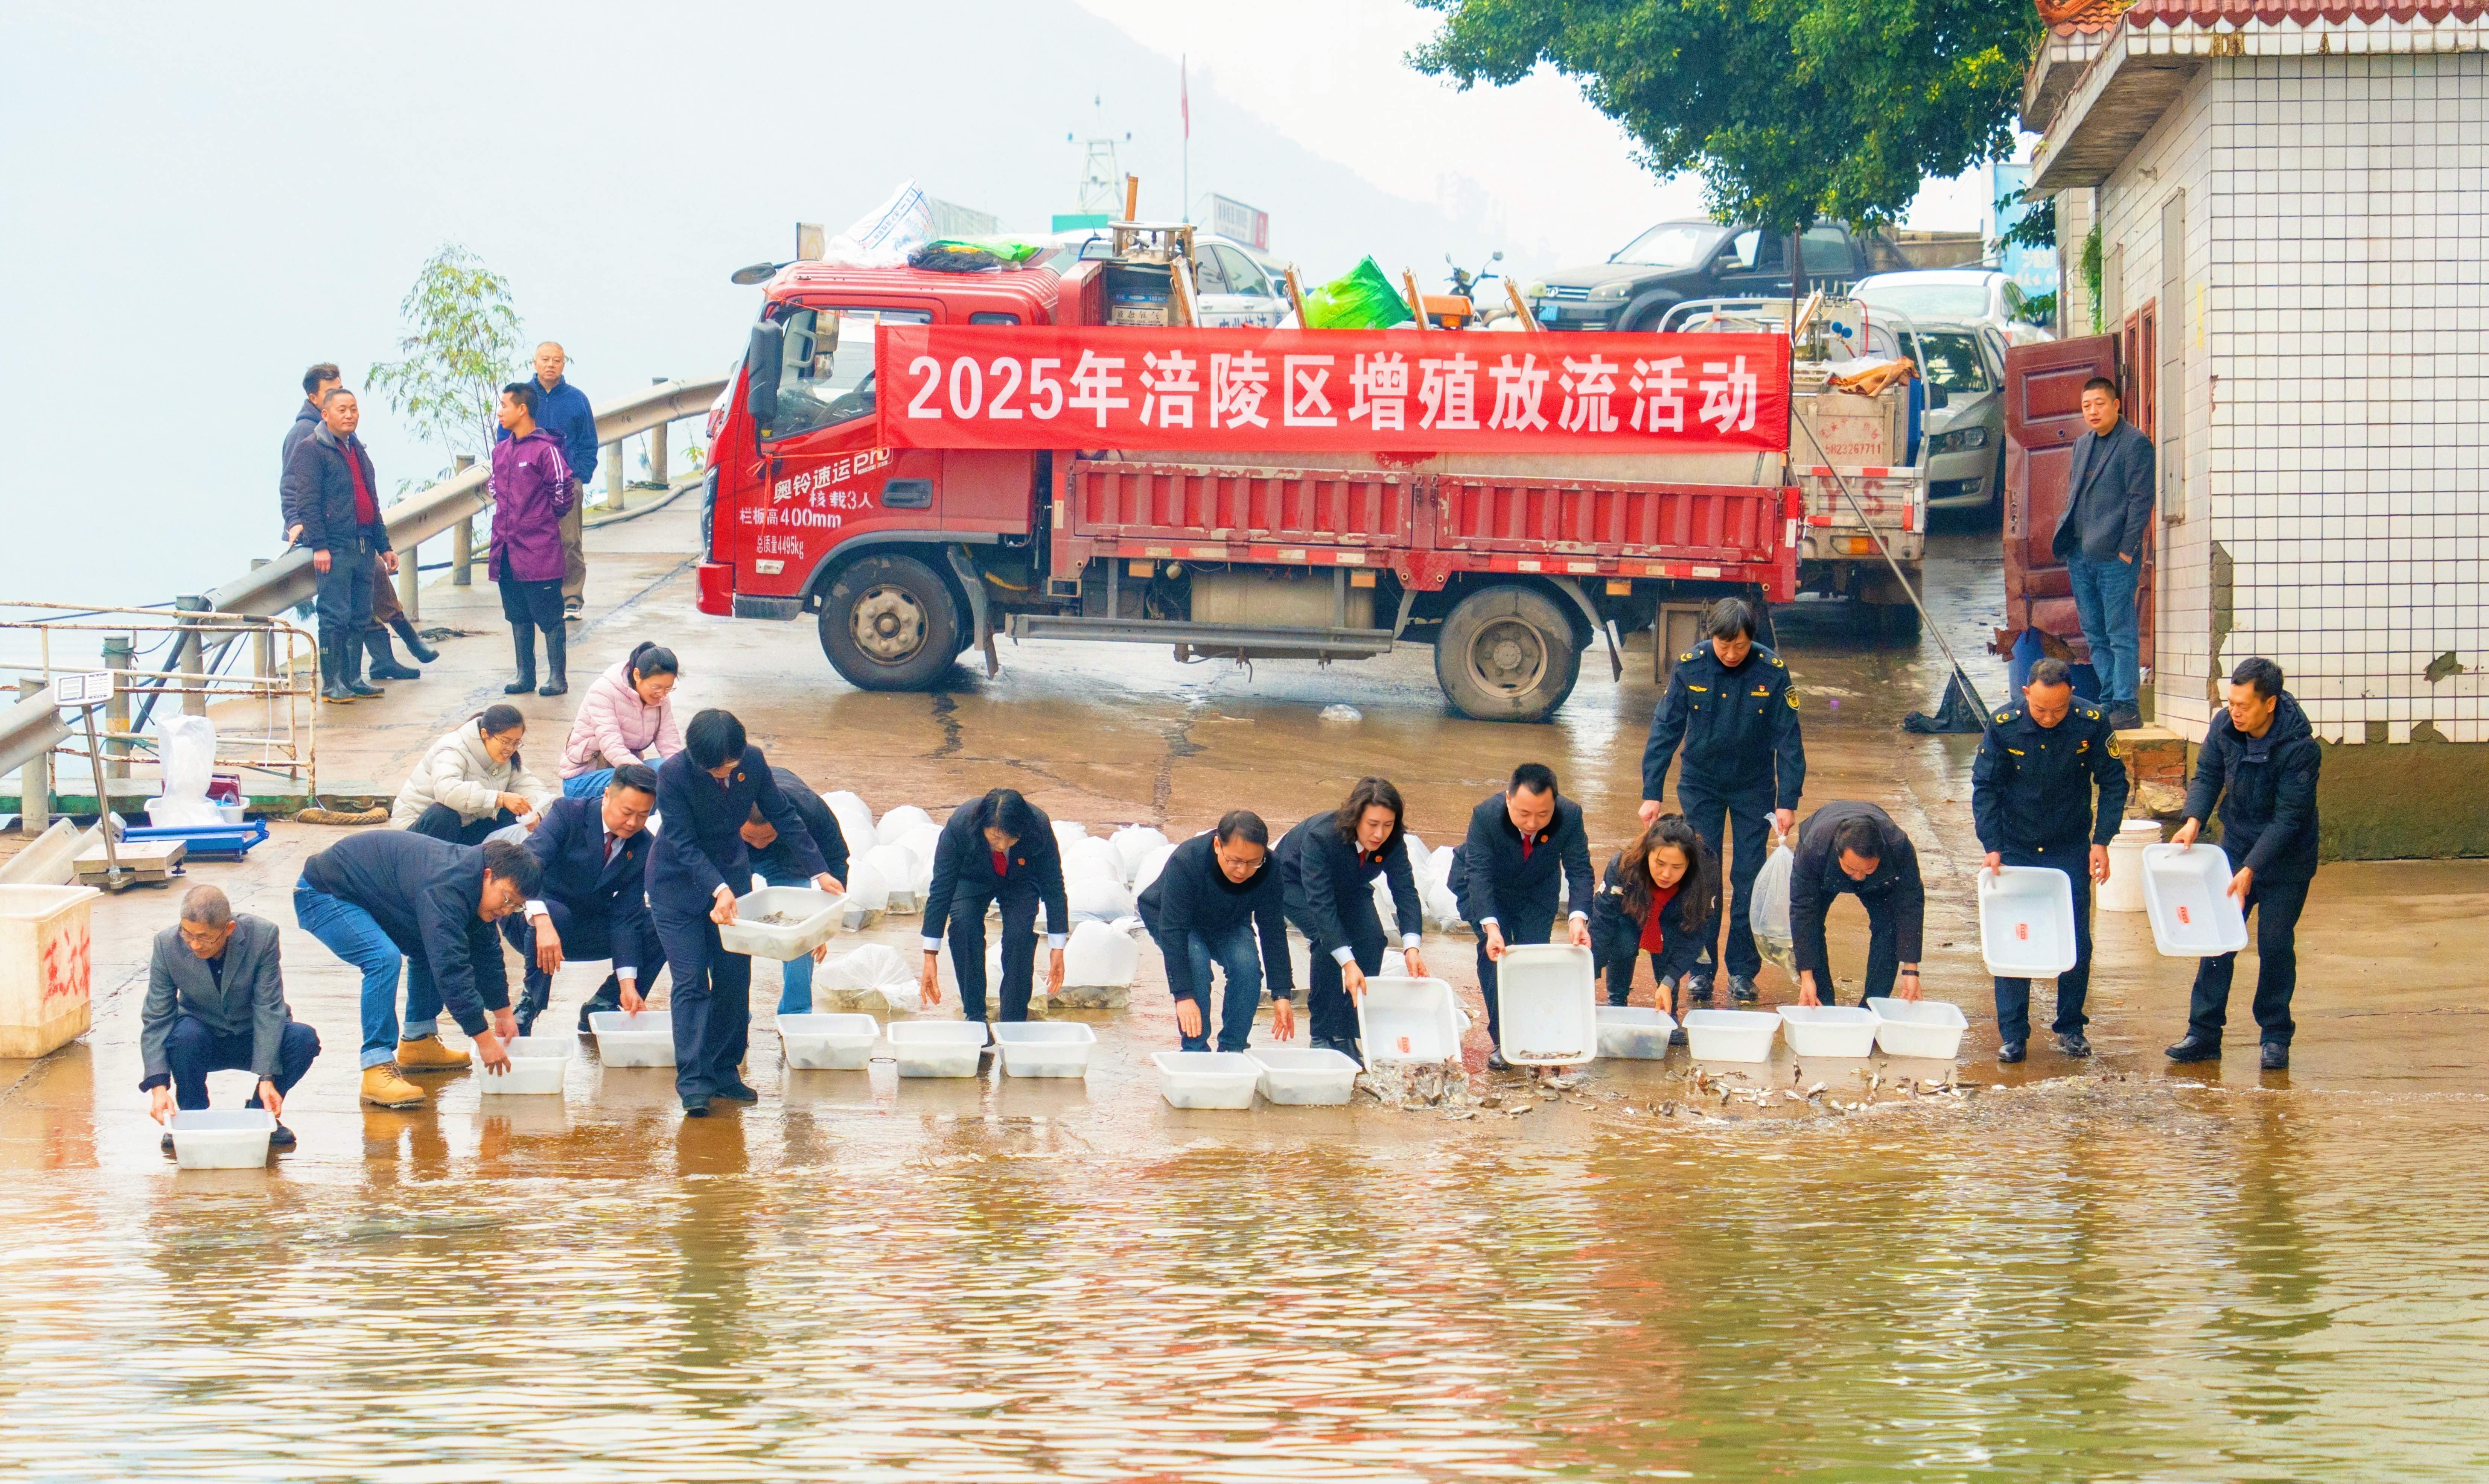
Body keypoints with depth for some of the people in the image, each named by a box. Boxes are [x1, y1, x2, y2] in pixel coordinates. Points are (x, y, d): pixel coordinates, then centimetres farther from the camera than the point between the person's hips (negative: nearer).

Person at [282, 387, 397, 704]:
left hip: (363, 545, 8)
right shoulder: (311, 450, -5)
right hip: (335, 547, -8)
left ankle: (353, 680, 16)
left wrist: (383, 545, 22)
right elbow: (308, 502, -12)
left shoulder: (357, 450, 20)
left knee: (360, 617, 9)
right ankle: (332, 684, -4)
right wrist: (319, 545, -19)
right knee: (335, 617, -8)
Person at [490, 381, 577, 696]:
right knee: (518, 617, 12)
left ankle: (558, 677, 3)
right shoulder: (501, 450, 11)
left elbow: (562, 490, -10)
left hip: (539, 552, -7)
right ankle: (525, 675, 19)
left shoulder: (545, 449, -12)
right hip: (507, 550, 7)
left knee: (549, 617, -1)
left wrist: (544, 518, 2)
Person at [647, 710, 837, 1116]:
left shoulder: (753, 762, -15)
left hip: (731, 873, 4)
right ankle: (693, 1082, -12)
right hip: (679, 883, -4)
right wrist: (718, 891, -37)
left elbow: (783, 816, -3)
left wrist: (819, 872, -6)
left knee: (735, 980, 2)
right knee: (691, 982, -11)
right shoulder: (673, 774, -26)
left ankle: (724, 1071, 13)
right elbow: (684, 846, -25)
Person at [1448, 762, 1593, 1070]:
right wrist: (1490, 926, -52)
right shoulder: (1485, 816, -35)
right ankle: (1500, 1039, -11)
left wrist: (1579, 918, -46)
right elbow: (1479, 875, -39)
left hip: (1537, 891, 2)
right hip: (1486, 890, -2)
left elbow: (1579, 871, -29)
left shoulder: (1570, 816, -29)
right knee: (1494, 950, -17)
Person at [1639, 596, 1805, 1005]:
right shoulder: (1689, 668, -15)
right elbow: (1665, 731, -9)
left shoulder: (1772, 672, -16)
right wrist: (1652, 794, -12)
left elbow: (1788, 740, -10)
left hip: (1754, 788, 0)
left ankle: (1742, 972, 10)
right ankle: (1701, 970, 9)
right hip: (1701, 784, 1)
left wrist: (1788, 801, -14)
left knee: (1749, 880, 0)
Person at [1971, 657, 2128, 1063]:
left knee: (2077, 942, 1)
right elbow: (1985, 787, -7)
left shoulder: (2092, 724, -15)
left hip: (2070, 849, 0)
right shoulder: (2004, 726, -15)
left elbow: (2113, 783, -5)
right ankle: (2012, 1034, 4)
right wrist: (1991, 847, -15)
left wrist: (2102, 841, -13)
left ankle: (2071, 1029, 15)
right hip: (2015, 847, 0)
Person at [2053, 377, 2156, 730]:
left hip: (2115, 555, -8)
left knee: (2120, 635, -6)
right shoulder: (2083, 445, 18)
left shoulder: (2135, 443, -6)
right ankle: (2110, 701, 15)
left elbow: (2140, 500, -10)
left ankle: (2126, 708, -5)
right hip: (2080, 555, 8)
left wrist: (2127, 549, -15)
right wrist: (2066, 539, 12)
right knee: (2095, 635, 10)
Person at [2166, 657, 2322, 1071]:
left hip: (2285, 860, -4)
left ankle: (2276, 1037, 13)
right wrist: (2194, 820, -17)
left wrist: (2250, 870, -29)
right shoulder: (2224, 727, -11)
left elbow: (2288, 817, -25)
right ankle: (2204, 1033, 6)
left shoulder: (2300, 748, -26)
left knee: (2276, 946, 0)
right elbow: (2208, 776, 2)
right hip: (2236, 848, 4)